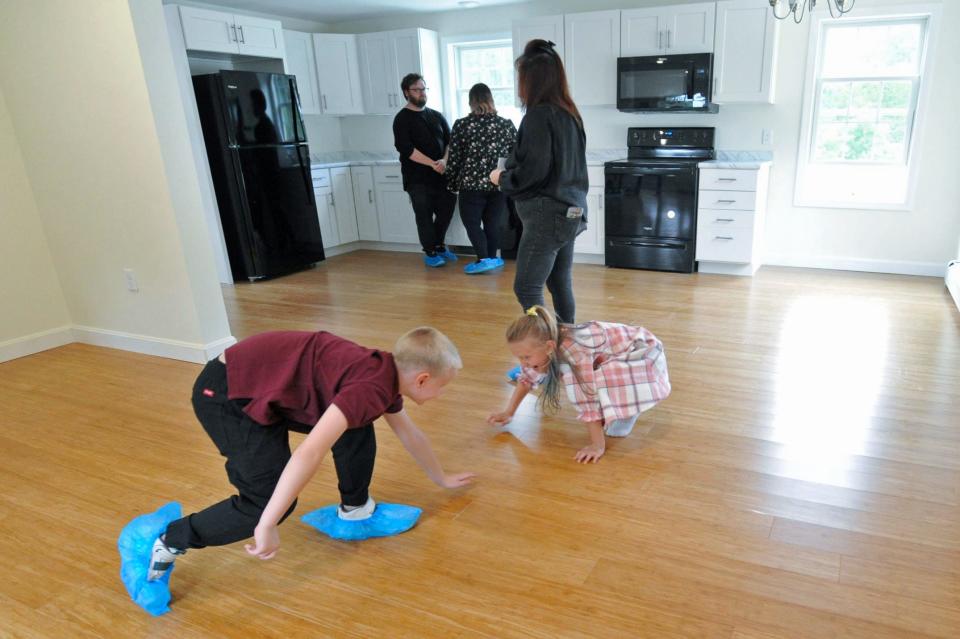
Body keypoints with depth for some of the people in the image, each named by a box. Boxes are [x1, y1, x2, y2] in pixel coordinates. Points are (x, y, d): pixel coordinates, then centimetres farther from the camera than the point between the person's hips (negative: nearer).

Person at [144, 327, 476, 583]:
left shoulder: (386, 375, 5)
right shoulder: (371, 388, -26)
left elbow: (410, 434, 23)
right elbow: (311, 451, -36)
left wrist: (442, 478, 35)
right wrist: (267, 526, -31)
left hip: (269, 383, 9)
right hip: (227, 393, -9)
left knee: (357, 425, 6)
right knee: (270, 501, -7)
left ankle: (355, 508, 25)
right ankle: (168, 543, 9)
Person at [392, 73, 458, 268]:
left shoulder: (437, 116, 15)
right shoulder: (402, 119, -1)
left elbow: (450, 141, 10)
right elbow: (406, 149, -12)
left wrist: (445, 161, -11)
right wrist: (433, 164, -17)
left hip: (442, 175, 5)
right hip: (417, 178, -4)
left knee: (446, 210, 6)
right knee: (424, 216, 0)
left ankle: (439, 245, 27)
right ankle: (430, 252, 15)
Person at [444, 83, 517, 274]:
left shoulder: (461, 125, -4)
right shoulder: (506, 124, 1)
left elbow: (454, 158, -2)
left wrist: (452, 183, 9)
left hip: (471, 183, -2)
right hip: (499, 183, 3)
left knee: (472, 222, 7)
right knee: (493, 223, 13)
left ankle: (483, 259, -3)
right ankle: (492, 258, 20)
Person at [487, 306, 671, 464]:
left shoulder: (575, 349, -35)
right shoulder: (544, 344, -11)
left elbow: (589, 398, -33)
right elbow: (527, 377, 5)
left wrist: (598, 445, -31)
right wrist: (508, 412, 4)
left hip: (644, 353, -9)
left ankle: (629, 409, -3)